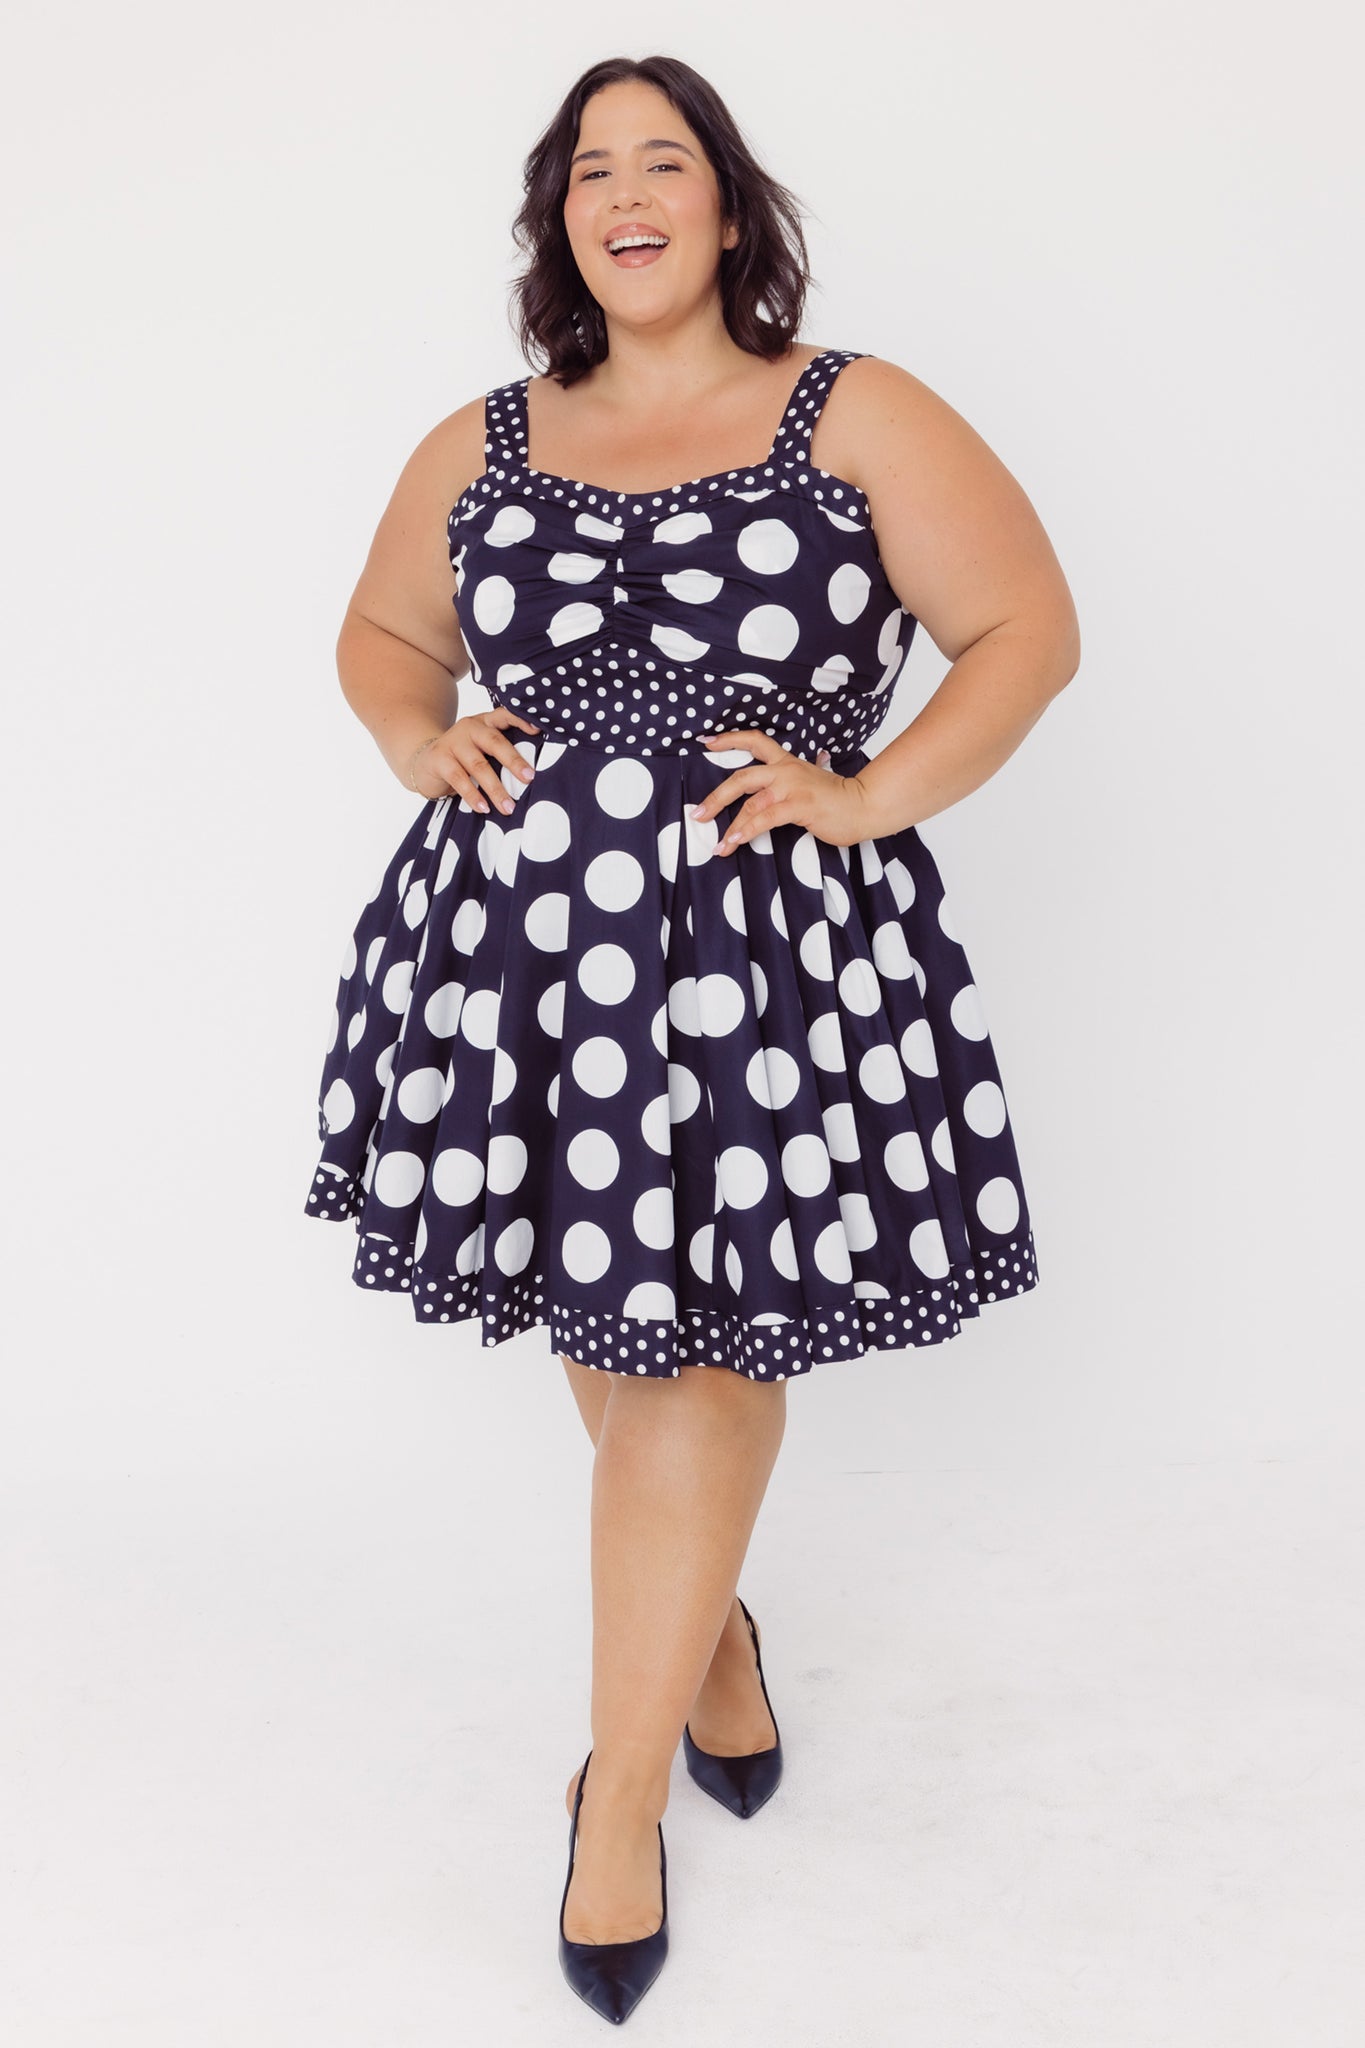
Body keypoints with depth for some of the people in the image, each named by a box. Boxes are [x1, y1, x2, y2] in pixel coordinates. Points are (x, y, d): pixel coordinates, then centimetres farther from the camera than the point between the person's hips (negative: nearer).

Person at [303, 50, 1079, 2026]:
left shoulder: (859, 418, 3)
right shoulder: (480, 448, 13)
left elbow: (1029, 628, 2)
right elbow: (383, 633, 27)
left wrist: (869, 791, -8)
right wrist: (418, 738, 6)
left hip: (765, 957, -3)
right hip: (520, 936, 4)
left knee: (699, 1352, -2)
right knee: (612, 1333, 12)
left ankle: (622, 1796, 12)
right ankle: (712, 1625, 40)